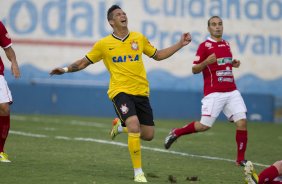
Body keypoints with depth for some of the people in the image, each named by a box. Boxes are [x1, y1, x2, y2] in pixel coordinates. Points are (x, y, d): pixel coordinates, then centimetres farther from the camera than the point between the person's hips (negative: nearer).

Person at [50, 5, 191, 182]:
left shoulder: (139, 38, 9)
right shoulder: (103, 44, 2)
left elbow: (158, 55, 21)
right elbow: (84, 62, 11)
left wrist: (180, 44, 14)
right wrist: (66, 69, -3)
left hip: (141, 92, 4)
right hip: (121, 91, -4)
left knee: (148, 135, 3)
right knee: (134, 126, -26)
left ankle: (121, 125, 36)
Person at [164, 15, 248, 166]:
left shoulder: (226, 44, 15)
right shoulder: (205, 46, -4)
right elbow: (194, 70, -5)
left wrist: (234, 64, 11)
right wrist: (206, 62, -23)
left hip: (232, 91, 5)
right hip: (214, 93, -5)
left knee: (242, 122, -8)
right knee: (204, 125, -5)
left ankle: (240, 159, 0)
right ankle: (175, 133, 19)